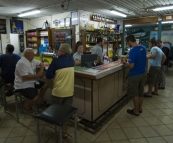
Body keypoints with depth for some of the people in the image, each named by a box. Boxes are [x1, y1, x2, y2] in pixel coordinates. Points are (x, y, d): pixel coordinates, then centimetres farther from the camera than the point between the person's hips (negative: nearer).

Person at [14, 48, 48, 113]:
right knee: (35, 98, -26)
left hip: (32, 82, 10)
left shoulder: (32, 60, 5)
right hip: (23, 85, -10)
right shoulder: (22, 63, -24)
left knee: (45, 85, 8)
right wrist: (37, 75, -22)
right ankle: (27, 105, 9)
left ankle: (39, 99, 26)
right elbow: (25, 77, -29)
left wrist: (41, 71, -6)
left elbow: (41, 64, 16)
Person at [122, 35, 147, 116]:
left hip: (135, 75, -8)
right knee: (141, 93, 19)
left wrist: (125, 62, -6)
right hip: (143, 73, 8)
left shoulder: (132, 51, -23)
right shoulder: (143, 48, 2)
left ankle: (136, 111, 20)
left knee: (135, 94, 7)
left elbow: (131, 66, -24)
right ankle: (140, 108, 33)